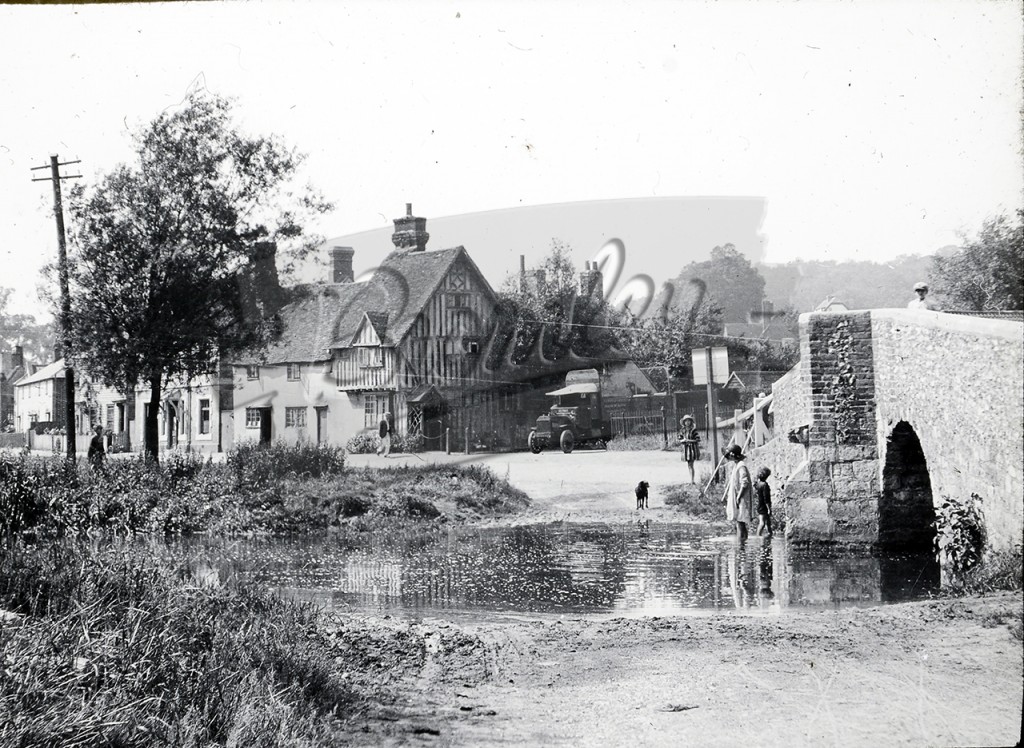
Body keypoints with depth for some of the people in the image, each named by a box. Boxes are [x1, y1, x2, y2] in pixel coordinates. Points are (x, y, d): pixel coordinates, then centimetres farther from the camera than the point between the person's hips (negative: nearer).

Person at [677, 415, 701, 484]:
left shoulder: (693, 430, -6)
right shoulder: (682, 430, 8)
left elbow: (697, 439, -8)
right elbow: (680, 439, 11)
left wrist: (689, 440, -17)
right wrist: (684, 440, -10)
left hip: (692, 448, -5)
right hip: (686, 449, 5)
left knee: (691, 465, -10)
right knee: (688, 465, 9)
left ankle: (692, 480, -10)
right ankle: (691, 480, 18)